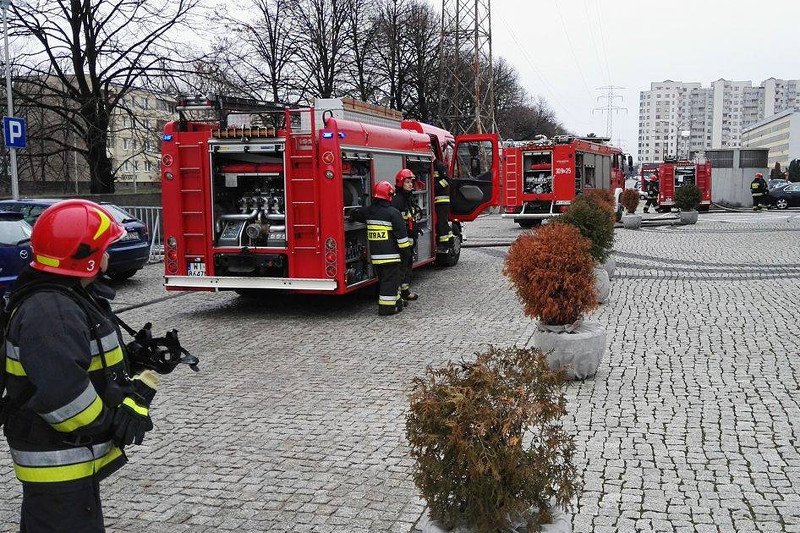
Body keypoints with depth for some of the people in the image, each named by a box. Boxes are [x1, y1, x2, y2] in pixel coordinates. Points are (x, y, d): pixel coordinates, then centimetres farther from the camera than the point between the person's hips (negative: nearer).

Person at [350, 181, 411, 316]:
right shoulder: (393, 213, -12)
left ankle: (396, 300, 29)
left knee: (383, 279, 17)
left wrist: (352, 217, 51)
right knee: (390, 279, -2)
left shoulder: (368, 211, 7)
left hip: (375, 254, 7)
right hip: (391, 254, -7)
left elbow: (354, 214, 27)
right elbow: (401, 234, -13)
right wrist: (406, 251, -5)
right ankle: (387, 307, -3)